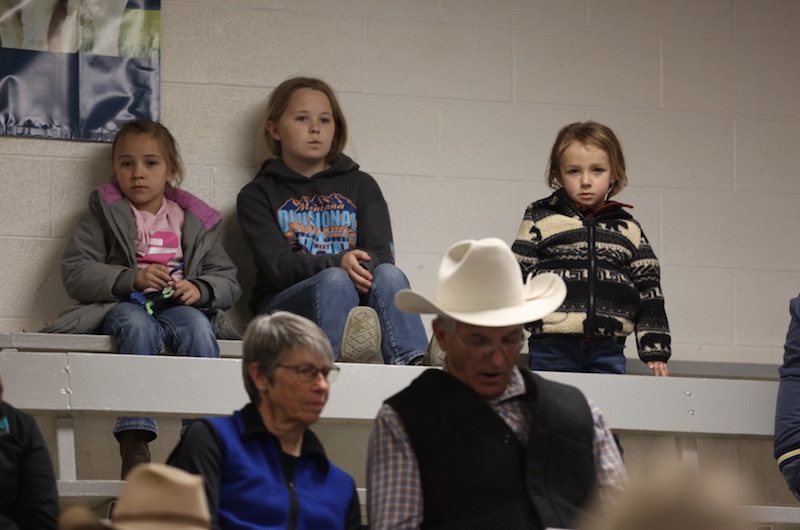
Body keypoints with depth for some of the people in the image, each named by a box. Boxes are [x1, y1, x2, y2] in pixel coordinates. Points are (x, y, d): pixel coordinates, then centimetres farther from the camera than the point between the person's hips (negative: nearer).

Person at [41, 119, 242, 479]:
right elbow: (74, 273, 0)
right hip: (121, 306, -2)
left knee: (196, 325, -34)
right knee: (138, 325, -37)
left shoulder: (195, 221, 20)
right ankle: (134, 445, -48)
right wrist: (130, 279, -14)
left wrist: (200, 289, -10)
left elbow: (229, 283, 14)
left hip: (180, 309, 2)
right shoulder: (103, 213, 14)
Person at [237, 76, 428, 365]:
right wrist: (338, 263, -25)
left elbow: (382, 254, 5)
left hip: (360, 294, 2)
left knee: (388, 275, -31)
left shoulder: (361, 186, 20)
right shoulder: (256, 195, 12)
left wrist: (361, 267, -21)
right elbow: (279, 265, -6)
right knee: (335, 281, -34)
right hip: (285, 303, -2)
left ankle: (413, 365, -57)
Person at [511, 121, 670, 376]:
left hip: (608, 350, 2)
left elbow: (649, 294, 12)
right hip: (552, 348, -2)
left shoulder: (628, 230, 11)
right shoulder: (540, 220, 4)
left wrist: (655, 352, 6)